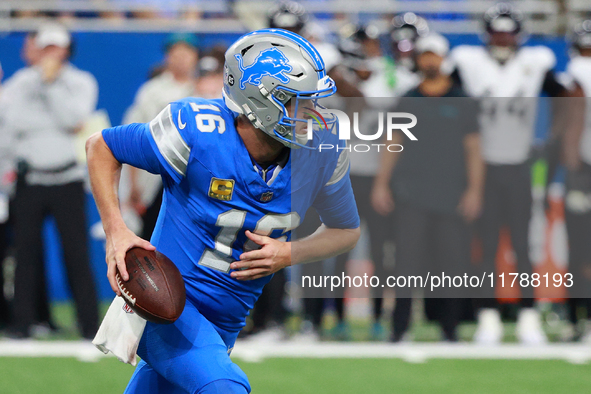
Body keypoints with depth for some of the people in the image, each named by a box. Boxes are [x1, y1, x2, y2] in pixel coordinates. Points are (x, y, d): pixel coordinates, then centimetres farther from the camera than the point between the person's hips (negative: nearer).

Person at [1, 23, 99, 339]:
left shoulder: (81, 83, 6)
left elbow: (73, 117, -12)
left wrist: (51, 82, -10)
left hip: (67, 180, -1)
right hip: (30, 180, 1)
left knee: (77, 254, -5)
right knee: (26, 252, 1)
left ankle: (90, 325, -3)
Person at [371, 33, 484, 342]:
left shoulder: (461, 102, 8)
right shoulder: (408, 101, 11)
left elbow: (473, 148, 6)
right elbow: (392, 144, 13)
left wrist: (474, 190, -2)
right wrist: (381, 184, 5)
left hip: (451, 197, 0)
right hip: (410, 194, 0)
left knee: (453, 264, -1)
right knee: (407, 262, -5)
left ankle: (449, 328, 11)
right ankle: (399, 329, -1)